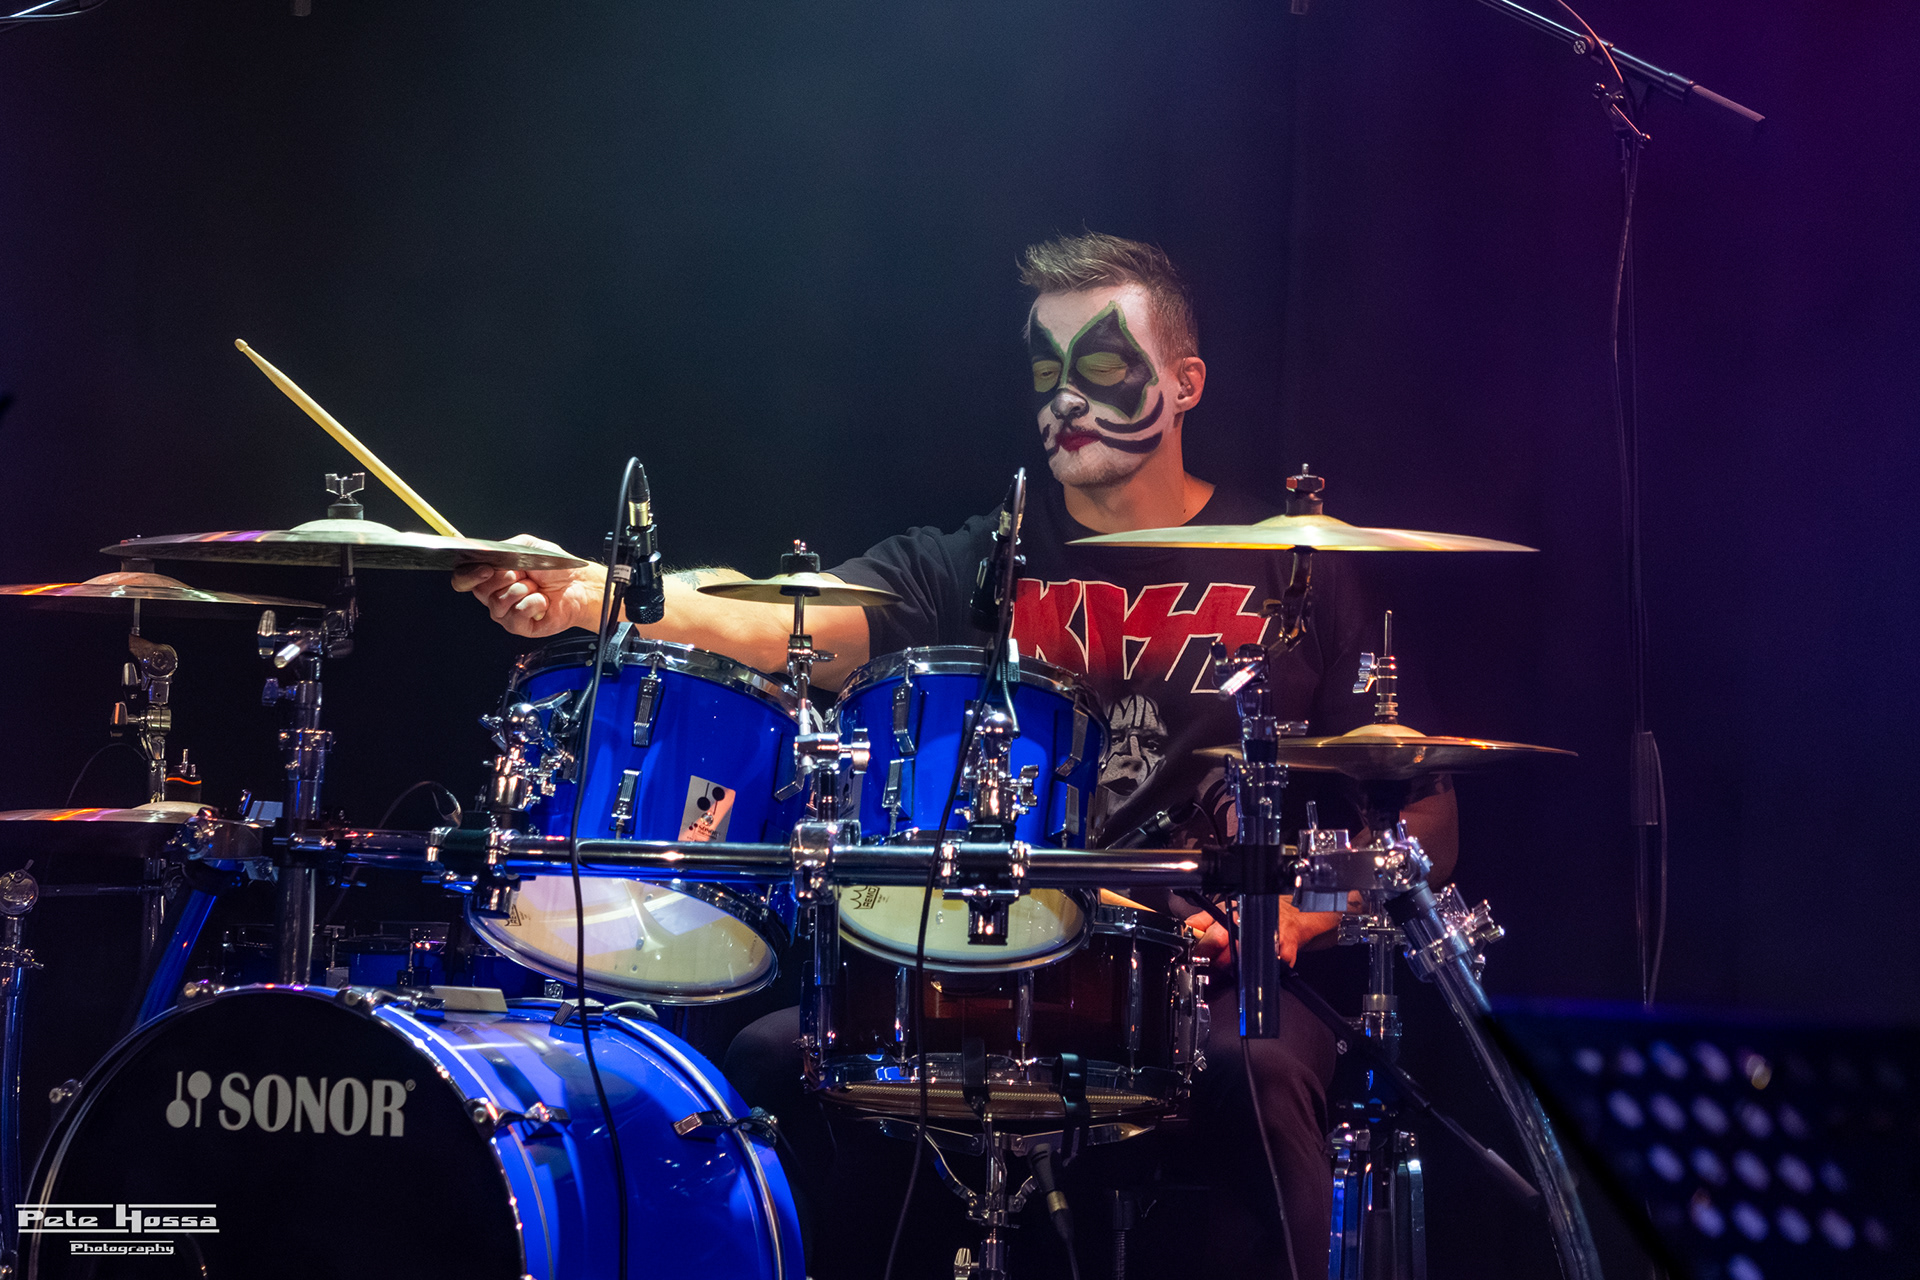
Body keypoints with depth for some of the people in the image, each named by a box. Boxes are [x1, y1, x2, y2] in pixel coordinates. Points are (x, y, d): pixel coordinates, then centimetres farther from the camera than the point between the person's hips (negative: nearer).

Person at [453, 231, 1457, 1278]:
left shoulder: (1293, 572, 7)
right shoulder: (983, 564, 10)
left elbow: (1421, 814, 7)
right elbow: (803, 626, -9)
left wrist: (1295, 915, -13)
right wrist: (599, 598, -28)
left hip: (1223, 970, -3)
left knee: (1251, 1074, -35)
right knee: (774, 1057, -15)